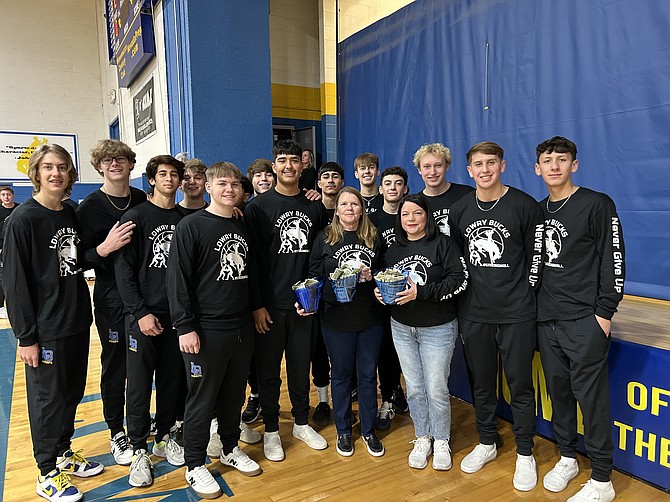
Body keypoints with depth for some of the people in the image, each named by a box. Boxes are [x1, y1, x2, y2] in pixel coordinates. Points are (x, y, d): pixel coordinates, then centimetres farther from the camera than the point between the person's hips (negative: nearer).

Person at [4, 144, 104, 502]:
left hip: (77, 322, 7)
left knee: (72, 392, 17)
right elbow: (15, 282, -14)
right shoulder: (22, 219, -13)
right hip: (45, 328, -6)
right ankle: (48, 473, 25)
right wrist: (26, 337, -15)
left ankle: (63, 454, 37)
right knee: (48, 398, 7)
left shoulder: (72, 215, 7)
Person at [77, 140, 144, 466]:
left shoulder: (145, 202, 3)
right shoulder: (89, 208, -6)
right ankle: (117, 433, 26)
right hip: (112, 300, -3)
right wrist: (105, 248, -25)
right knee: (115, 367, 8)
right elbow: (79, 260, -7)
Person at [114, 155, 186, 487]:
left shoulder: (185, 220, 7)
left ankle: (164, 437, 30)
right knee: (139, 385, 4)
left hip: (176, 314, 3)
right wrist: (141, 312, -13)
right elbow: (124, 269, -8)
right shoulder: (135, 217, -4)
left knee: (172, 380, 12)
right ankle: (139, 451, 19)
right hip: (143, 315, -3)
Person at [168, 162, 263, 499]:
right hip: (206, 330, -6)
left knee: (234, 394, 17)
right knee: (202, 399, 6)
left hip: (242, 328, 6)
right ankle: (195, 465, 24)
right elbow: (178, 279, -12)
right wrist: (185, 327, -15)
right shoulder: (191, 226, -9)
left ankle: (230, 449, 37)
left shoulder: (243, 227, 10)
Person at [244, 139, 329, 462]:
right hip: (270, 305, -3)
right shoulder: (258, 206, -4)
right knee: (268, 369, 8)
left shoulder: (315, 207, 7)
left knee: (301, 365, 15)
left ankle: (302, 423, 32)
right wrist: (256, 305, -11)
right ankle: (271, 430, 25)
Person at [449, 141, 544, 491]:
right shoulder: (459, 209, 5)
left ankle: (525, 454, 25)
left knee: (520, 385, 7)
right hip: (473, 314, 4)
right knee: (481, 382, 16)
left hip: (516, 314, -3)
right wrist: (464, 298, 10)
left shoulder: (524, 205, -6)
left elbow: (535, 256, -1)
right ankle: (487, 443, 34)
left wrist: (524, 296, 0)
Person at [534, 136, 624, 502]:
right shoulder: (538, 211, 11)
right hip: (547, 320, 6)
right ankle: (567, 458, 31)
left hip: (585, 321, -5)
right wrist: (535, 305, 12)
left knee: (590, 395, 0)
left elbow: (613, 261, -8)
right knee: (558, 389, 14)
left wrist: (605, 312, -12)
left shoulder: (597, 204, -5)